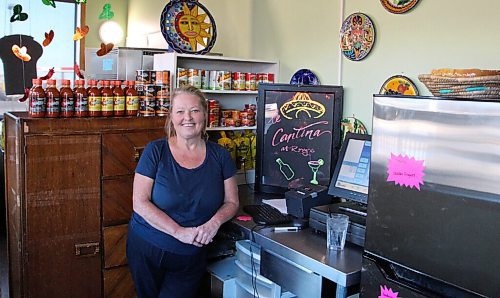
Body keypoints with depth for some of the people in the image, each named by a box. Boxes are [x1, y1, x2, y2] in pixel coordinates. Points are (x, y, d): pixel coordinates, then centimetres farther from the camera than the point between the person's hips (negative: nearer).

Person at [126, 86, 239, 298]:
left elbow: (231, 202, 1)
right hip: (147, 249, -1)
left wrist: (215, 222, -20)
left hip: (192, 257, 1)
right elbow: (140, 202, -15)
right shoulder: (155, 151, -10)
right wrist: (179, 231, -24)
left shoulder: (219, 156, -3)